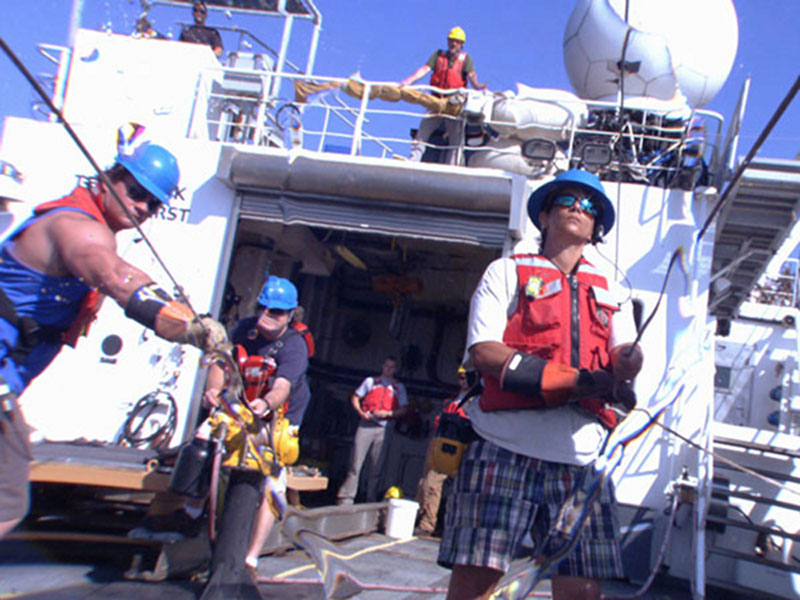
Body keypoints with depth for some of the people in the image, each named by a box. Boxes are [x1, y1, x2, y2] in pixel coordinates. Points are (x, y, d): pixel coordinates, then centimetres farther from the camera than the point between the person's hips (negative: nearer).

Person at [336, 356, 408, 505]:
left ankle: (371, 502, 12)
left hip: (383, 429, 1)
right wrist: (361, 412, -6)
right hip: (366, 425, -1)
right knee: (355, 463, -5)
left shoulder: (399, 387, 13)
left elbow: (403, 409, 7)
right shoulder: (370, 381, 12)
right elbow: (355, 398, 12)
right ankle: (346, 498, -2)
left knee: (377, 468, 3)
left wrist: (387, 413, -9)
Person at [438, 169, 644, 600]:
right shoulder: (507, 272, 12)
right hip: (505, 447, -3)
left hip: (581, 455, 4)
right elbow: (483, 351, -2)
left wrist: (628, 362, -18)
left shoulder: (609, 292, 24)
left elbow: (626, 353, 8)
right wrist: (572, 379, -13)